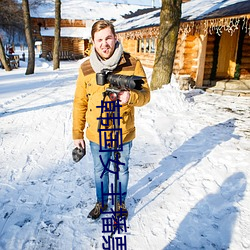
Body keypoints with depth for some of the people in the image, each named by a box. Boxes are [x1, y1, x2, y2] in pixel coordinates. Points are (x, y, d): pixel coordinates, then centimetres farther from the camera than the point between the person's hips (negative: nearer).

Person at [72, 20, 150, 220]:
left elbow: (145, 95, -9)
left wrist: (131, 96, -32)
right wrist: (77, 134, 2)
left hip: (124, 133, -1)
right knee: (100, 171, 20)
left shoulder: (132, 64, -11)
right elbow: (80, 103, 0)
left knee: (122, 170, 19)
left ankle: (121, 202, 46)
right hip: (97, 135, 2)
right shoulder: (86, 68, -6)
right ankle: (101, 202, 46)